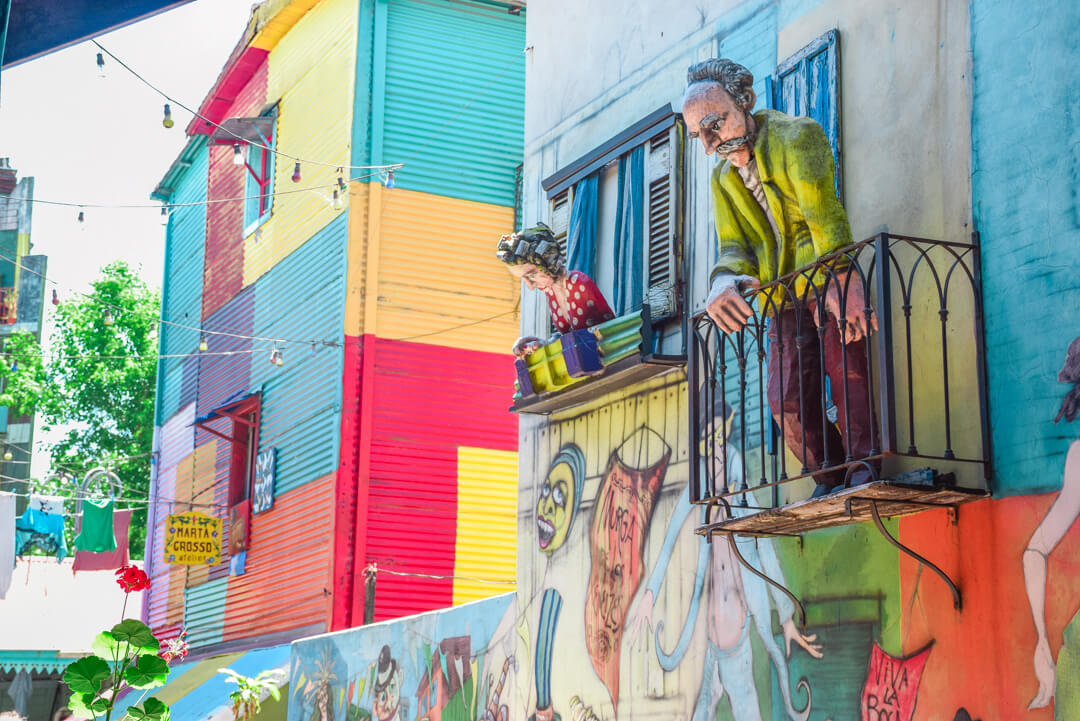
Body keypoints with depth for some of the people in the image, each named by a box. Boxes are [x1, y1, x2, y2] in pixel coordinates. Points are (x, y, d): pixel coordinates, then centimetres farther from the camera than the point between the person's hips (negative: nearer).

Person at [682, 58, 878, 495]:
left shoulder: (796, 136, -5)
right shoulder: (724, 178, 17)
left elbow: (824, 213, -19)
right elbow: (734, 245, 9)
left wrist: (840, 280, -33)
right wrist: (725, 280, -17)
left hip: (827, 280, -6)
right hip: (783, 297, 6)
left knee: (845, 368, -20)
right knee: (786, 398, -4)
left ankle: (865, 468, -15)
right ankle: (830, 481, 6)